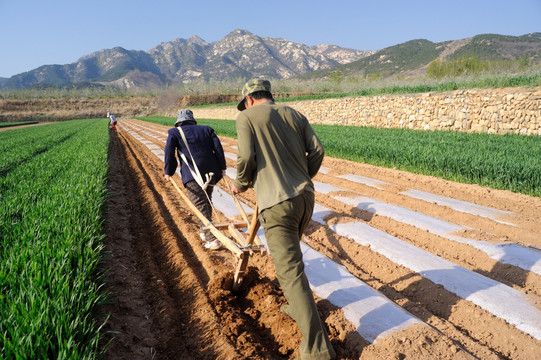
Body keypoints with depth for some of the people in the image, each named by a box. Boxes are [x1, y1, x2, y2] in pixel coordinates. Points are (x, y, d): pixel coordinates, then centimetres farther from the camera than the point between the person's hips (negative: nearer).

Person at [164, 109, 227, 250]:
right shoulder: (206, 129, 18)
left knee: (201, 206, -5)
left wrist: (168, 171, 6)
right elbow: (218, 147, 7)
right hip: (211, 172, 4)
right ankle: (204, 232, 32)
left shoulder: (175, 132, 10)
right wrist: (222, 167, 9)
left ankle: (212, 239, -13)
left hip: (192, 175, -4)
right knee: (206, 201, 21)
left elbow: (169, 151, -2)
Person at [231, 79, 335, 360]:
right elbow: (317, 150, 7)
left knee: (290, 272, -4)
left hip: (277, 203, -7)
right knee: (287, 255, 29)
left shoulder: (247, 117, 1)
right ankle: (297, 307, 43)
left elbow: (246, 159, -10)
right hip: (305, 197, 7)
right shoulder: (295, 115, 14)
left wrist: (240, 184, 10)